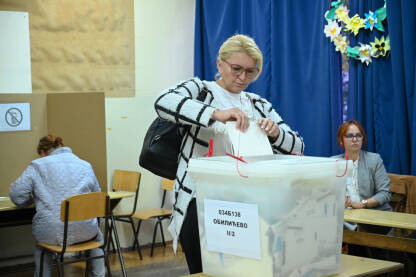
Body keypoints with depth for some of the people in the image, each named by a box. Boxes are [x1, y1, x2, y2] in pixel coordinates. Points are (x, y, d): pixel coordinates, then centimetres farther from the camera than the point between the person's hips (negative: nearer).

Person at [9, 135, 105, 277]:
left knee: (40, 242, 35)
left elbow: (17, 195, 0)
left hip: (52, 234, -1)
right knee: (97, 238, 36)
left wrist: (35, 199, 19)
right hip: (84, 231, 1)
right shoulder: (85, 165, 11)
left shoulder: (37, 166, 3)